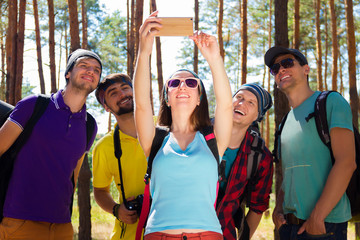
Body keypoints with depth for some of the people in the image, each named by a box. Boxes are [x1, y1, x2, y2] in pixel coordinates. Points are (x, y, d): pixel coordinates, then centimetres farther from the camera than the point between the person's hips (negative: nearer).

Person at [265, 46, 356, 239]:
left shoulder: (331, 102, -5)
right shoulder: (285, 124, 17)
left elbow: (346, 162, -15)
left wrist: (317, 216, -19)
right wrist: (278, 209, 2)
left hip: (325, 224, -7)